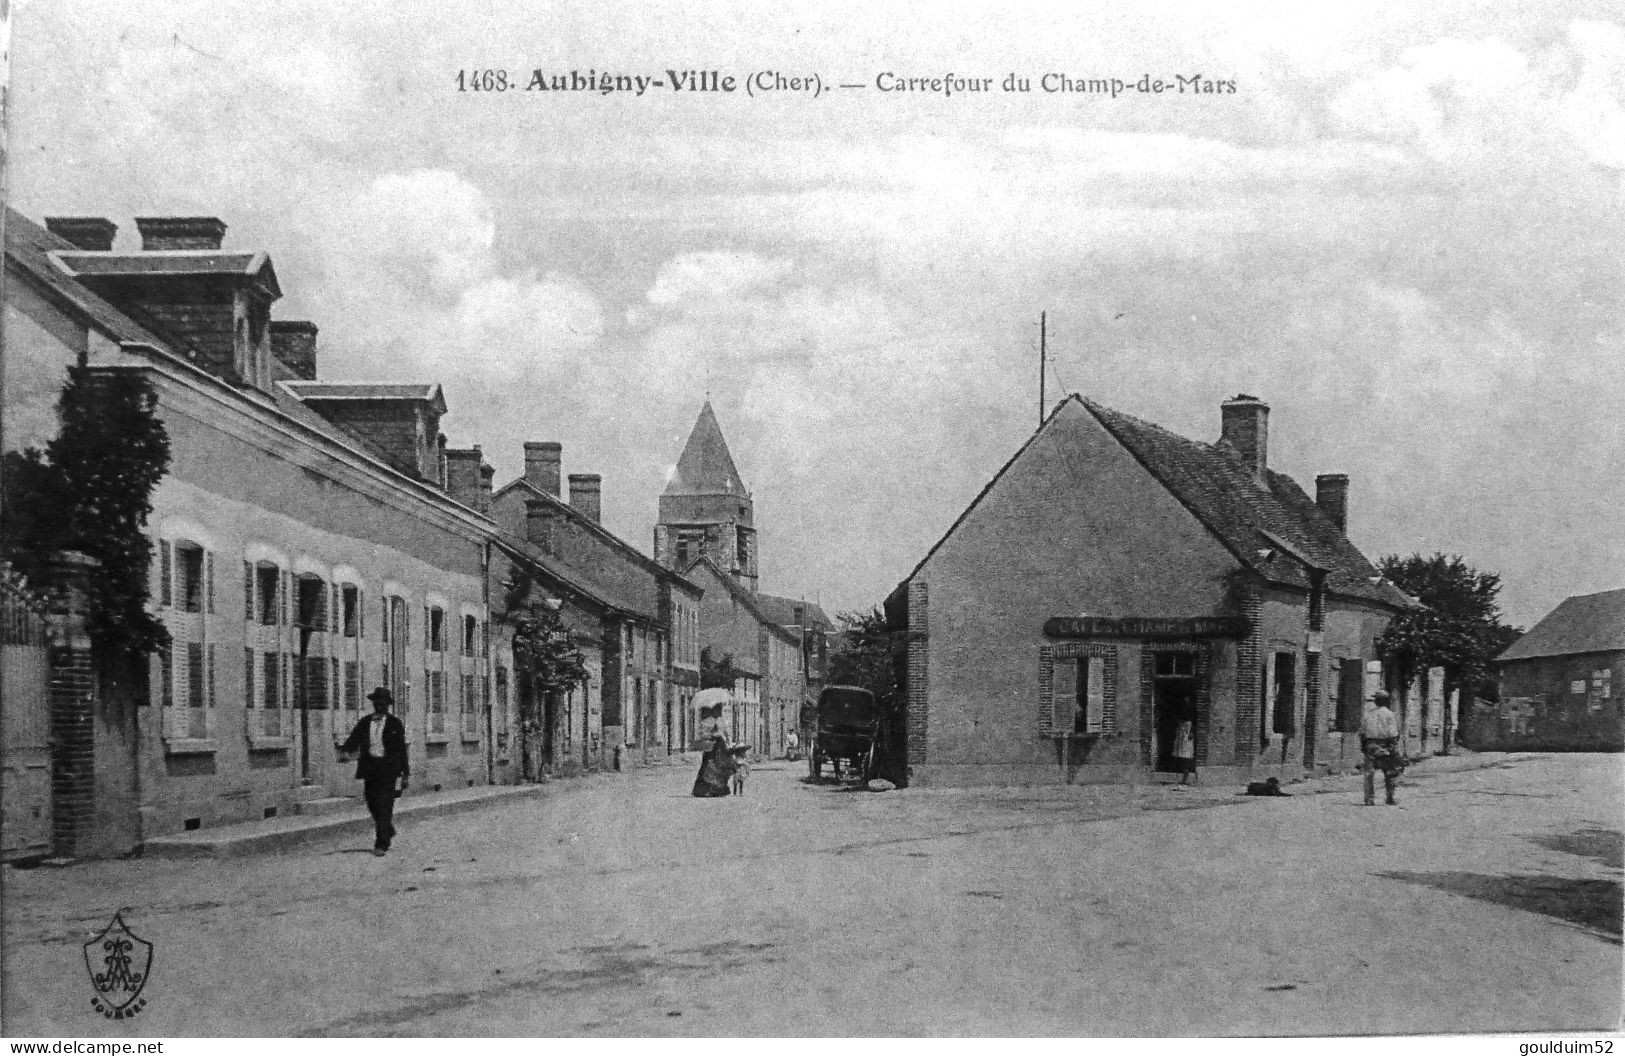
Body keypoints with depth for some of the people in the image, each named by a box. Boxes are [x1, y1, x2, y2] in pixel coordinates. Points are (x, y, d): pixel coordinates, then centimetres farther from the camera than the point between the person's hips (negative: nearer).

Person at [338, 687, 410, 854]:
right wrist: (344, 749, -21)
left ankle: (381, 845, -9)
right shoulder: (364, 723, 11)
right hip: (370, 768, 4)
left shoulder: (395, 724, 2)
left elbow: (402, 749, 3)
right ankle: (388, 831, 35)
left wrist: (404, 775, 1)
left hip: (388, 769, -4)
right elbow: (353, 742, 3)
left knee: (384, 806, -10)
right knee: (373, 806, 9)